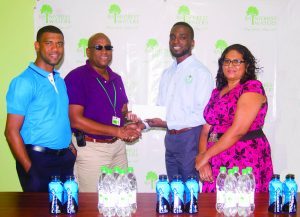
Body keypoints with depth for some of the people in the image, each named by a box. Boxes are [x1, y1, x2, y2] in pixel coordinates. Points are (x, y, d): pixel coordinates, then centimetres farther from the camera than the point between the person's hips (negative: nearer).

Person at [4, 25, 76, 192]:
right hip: (38, 160, -7)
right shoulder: (24, 82, -12)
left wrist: (69, 148, 7)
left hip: (65, 159, 7)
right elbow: (12, 132, -14)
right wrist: (30, 169, -15)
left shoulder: (59, 80, 10)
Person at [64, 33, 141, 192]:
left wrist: (130, 129, -4)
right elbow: (76, 120, -19)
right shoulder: (76, 77, -11)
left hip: (118, 145, 7)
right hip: (91, 147, -6)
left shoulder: (116, 78, 12)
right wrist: (118, 131, -19)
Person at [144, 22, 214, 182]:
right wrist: (143, 124, -1)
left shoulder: (200, 72, -9)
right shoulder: (167, 73, 14)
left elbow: (204, 115, -16)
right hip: (170, 139, 7)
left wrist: (167, 123, -17)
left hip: (190, 139, -7)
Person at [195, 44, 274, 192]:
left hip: (245, 162, -5)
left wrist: (205, 155, -10)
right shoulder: (217, 93, 16)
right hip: (216, 165, 6)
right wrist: (203, 161, -6)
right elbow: (206, 131, 11)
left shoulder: (252, 87, -5)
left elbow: (238, 130, -15)